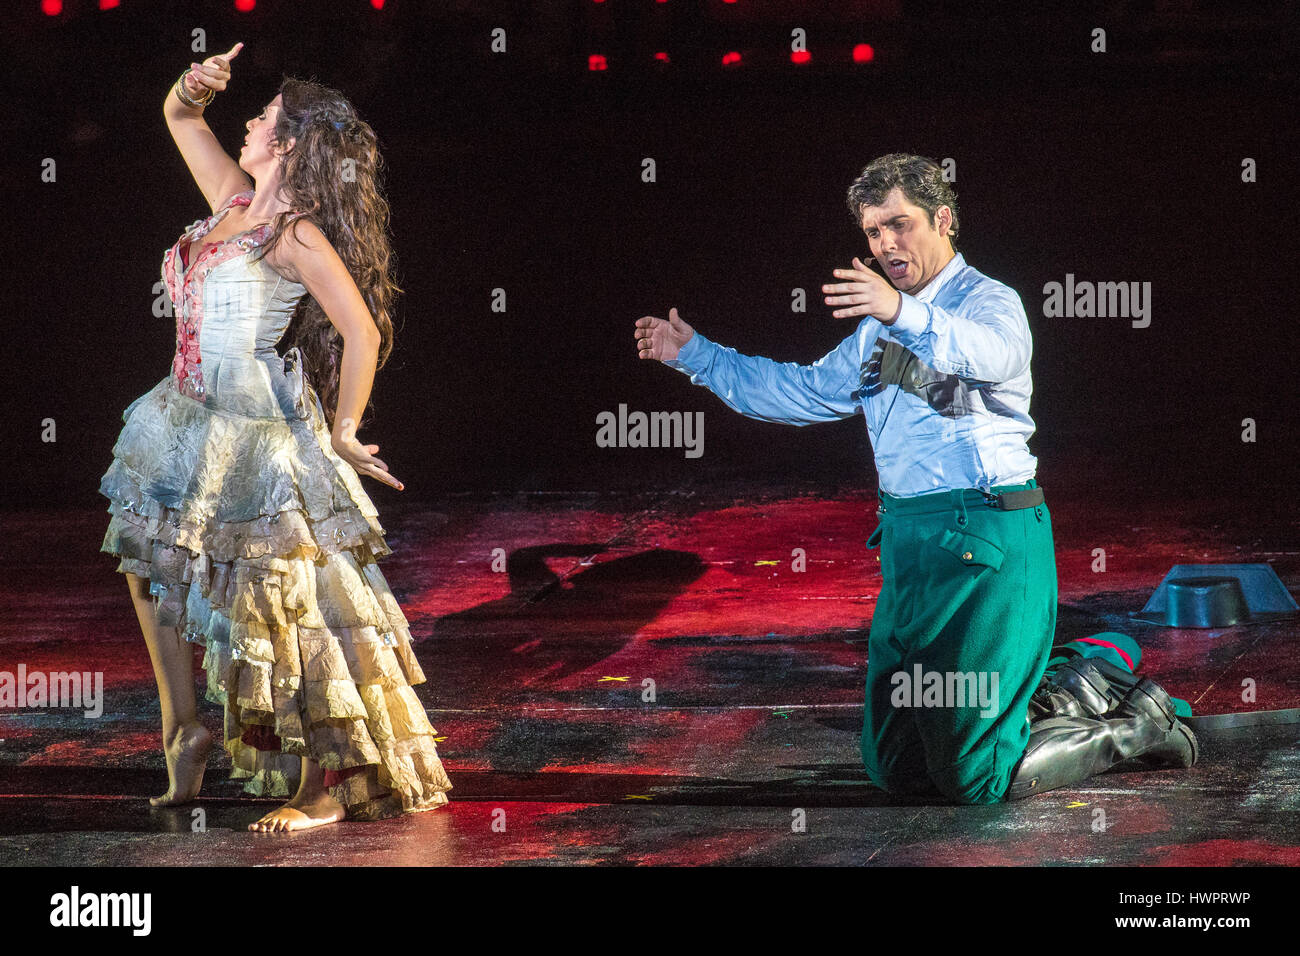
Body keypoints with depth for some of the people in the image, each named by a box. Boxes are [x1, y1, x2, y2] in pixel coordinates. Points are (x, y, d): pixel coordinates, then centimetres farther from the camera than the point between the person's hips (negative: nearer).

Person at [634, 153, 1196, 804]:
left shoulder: (988, 301, -9)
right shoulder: (881, 328, 19)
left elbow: (988, 352, -33)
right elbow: (810, 393, 27)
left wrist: (905, 312, -52)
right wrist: (695, 355, 21)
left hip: (985, 550, -9)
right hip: (908, 545, 9)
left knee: (976, 781, -10)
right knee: (895, 769, 13)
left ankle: (1136, 726, 12)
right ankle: (1060, 699, 28)